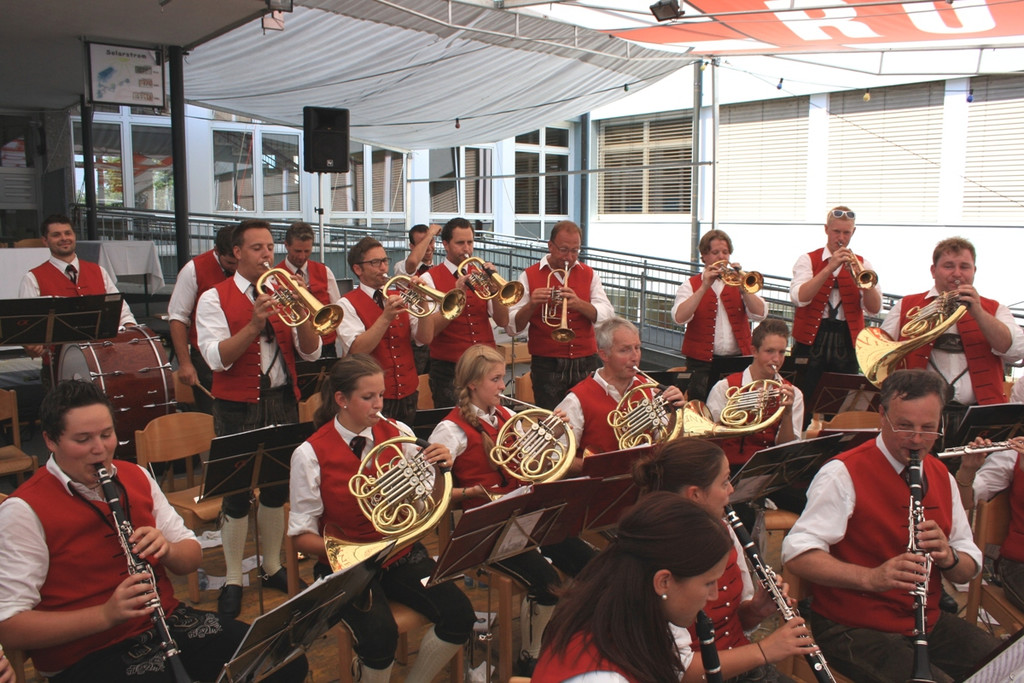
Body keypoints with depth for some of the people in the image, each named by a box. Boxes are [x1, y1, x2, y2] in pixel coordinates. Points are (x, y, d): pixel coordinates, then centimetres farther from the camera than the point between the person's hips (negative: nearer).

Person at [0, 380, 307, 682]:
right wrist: (105, 614, -26)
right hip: (85, 655, -6)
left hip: (166, 620, 6)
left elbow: (192, 556, 11)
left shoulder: (136, 476, 7)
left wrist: (168, 550, -12)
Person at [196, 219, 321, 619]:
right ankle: (233, 580, 14)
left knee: (277, 488, 12)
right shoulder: (215, 299, -3)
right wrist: (255, 323, -27)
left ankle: (273, 567, 28)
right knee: (237, 493, 0)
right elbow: (217, 358, -15)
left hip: (283, 401, 4)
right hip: (238, 407, -4)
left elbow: (310, 353, 1)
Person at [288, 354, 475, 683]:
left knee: (459, 615, -19)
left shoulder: (397, 435, -1)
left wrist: (441, 465, -16)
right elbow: (302, 535, -7)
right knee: (380, 634, -30)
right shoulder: (311, 454, -11)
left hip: (402, 554, 4)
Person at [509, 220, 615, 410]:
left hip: (585, 364, 2)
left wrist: (579, 304, -19)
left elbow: (607, 317, -2)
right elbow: (514, 326, -2)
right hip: (547, 365, -2)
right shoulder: (530, 275, 3)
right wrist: (531, 304, -20)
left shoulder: (589, 275, 11)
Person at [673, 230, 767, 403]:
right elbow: (679, 318, -15)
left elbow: (759, 314, -4)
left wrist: (742, 287, -16)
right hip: (702, 362, -2)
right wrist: (704, 287, -19)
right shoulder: (691, 285, 5)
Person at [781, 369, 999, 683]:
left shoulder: (941, 476, 9)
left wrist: (948, 557, -14)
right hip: (854, 629, -7)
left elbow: (969, 568, 10)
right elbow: (797, 554, -21)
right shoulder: (843, 474, -14)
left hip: (927, 621, 7)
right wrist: (871, 577, -34)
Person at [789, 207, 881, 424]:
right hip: (812, 341, -2)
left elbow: (874, 309, -4)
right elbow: (800, 298, -16)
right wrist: (830, 267, -20)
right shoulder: (808, 260, 3)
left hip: (847, 343, 2)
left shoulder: (861, 264, 9)